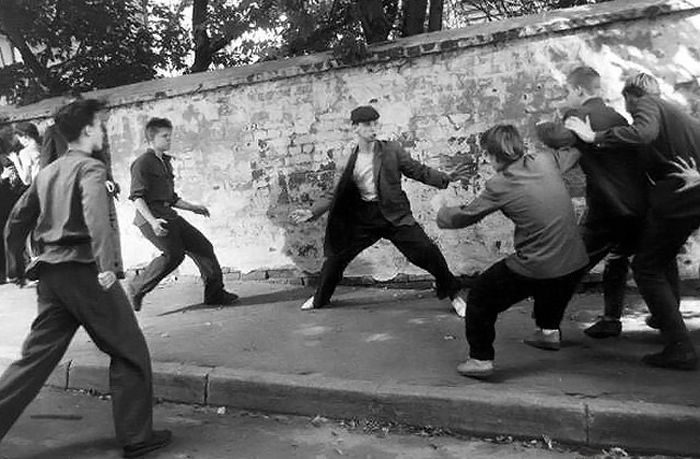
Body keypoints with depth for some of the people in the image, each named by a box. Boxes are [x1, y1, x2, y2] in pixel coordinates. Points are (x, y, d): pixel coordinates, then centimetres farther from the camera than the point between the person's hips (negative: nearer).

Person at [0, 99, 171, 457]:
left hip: (50, 275, 8)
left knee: (35, 358, 13)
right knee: (130, 353, 4)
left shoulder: (47, 172, 18)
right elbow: (95, 213, -26)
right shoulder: (90, 167, -6)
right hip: (84, 270, -8)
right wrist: (107, 264, -35)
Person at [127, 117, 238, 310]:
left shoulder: (165, 162, 22)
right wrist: (152, 221, -27)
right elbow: (137, 197, -15)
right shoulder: (142, 163, -6)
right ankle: (137, 288, -4)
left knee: (202, 246, 2)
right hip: (150, 217, -9)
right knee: (173, 253, -22)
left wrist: (192, 207, 21)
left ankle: (215, 293, 8)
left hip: (168, 214, 9)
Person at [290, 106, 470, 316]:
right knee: (336, 255, 3)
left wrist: (446, 178, -15)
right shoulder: (350, 161, 3)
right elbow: (337, 194, 7)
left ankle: (454, 294, 11)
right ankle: (319, 299, 27)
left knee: (426, 252, -11)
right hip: (363, 217, 2)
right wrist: (312, 212, -4)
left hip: (394, 214, -2)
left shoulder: (392, 150, -3)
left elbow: (419, 171, 0)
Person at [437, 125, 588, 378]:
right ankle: (549, 331, 55)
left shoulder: (499, 186, -12)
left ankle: (480, 358, 14)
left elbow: (464, 216, -1)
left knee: (480, 297, 11)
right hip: (574, 262, 7)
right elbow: (573, 151, 22)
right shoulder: (546, 162, 1)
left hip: (536, 268, -6)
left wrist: (442, 212, 19)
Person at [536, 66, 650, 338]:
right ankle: (611, 319, 30)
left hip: (607, 211, -7)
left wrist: (542, 127, -9)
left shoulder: (580, 116, -7)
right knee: (618, 259, 26)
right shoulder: (617, 117, 16)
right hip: (640, 208, 7)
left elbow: (557, 136, -29)